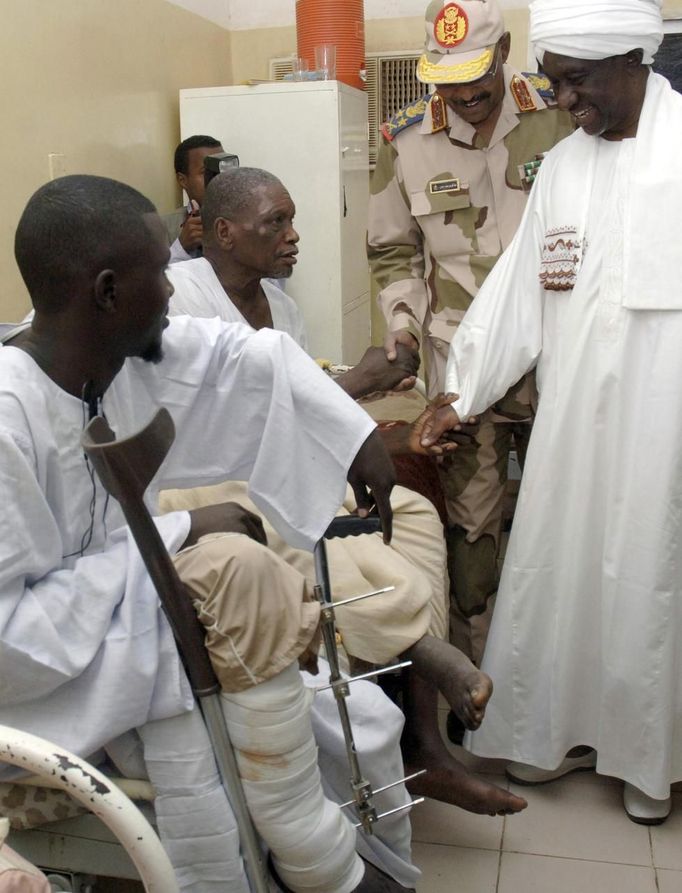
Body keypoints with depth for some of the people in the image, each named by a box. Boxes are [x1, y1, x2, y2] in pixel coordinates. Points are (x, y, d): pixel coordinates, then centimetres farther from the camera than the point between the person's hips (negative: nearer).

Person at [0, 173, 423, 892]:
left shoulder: (130, 350, -7)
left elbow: (255, 356, 8)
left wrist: (358, 437, 5)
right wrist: (179, 535, -26)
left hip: (130, 616, 7)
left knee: (366, 722, -1)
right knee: (235, 567, -29)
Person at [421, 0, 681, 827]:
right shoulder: (562, 164, 8)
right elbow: (518, 288, 8)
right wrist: (458, 394, 5)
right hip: (571, 417, 4)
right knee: (558, 570, 9)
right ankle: (563, 729, 29)